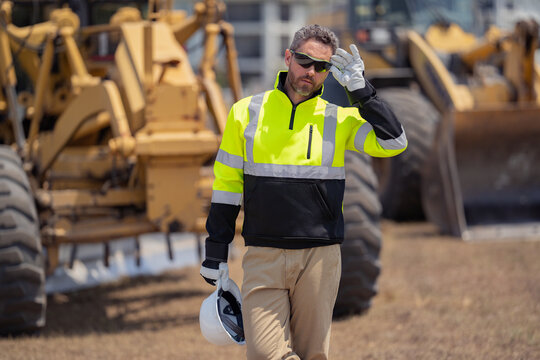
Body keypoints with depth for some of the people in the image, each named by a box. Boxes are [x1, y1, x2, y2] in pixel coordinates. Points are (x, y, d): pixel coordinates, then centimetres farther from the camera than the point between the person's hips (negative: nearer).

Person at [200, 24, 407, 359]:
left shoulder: (339, 119, 6)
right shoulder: (246, 112, 7)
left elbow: (393, 142, -7)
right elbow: (227, 183, 11)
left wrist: (359, 89, -7)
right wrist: (215, 253, 9)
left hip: (320, 257, 0)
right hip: (263, 257, 0)